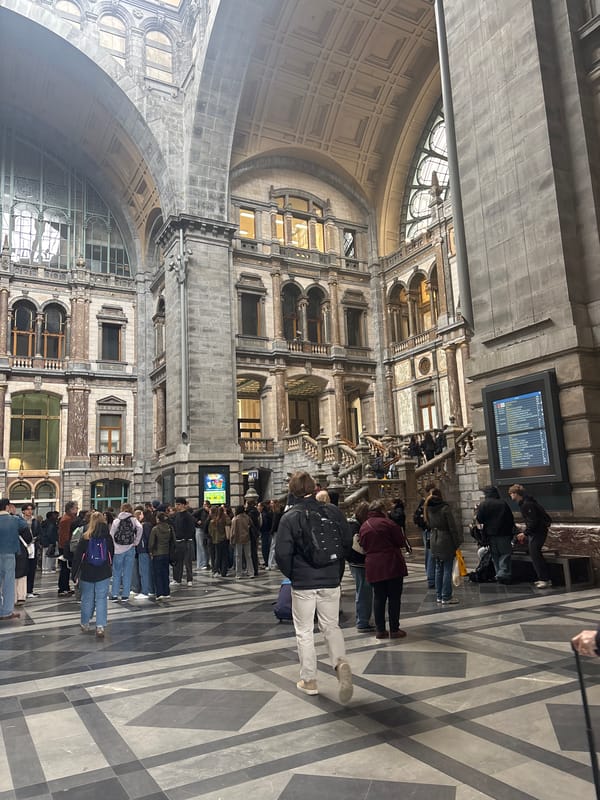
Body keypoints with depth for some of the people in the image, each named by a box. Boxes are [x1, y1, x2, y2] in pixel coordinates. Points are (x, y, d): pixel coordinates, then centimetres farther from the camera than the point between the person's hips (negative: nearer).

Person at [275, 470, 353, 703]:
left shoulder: (289, 517, -12)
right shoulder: (332, 511, -4)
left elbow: (282, 554, -12)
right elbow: (347, 542, 1)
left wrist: (292, 576, 6)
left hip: (303, 583, -2)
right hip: (331, 581, 3)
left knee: (304, 632, 12)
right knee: (331, 626, 17)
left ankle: (309, 680, 20)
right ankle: (340, 662, -6)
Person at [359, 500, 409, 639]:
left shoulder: (363, 526, 7)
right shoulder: (387, 523, -10)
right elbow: (401, 542, -7)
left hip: (373, 567, 5)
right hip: (392, 565, -5)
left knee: (379, 597, 12)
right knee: (394, 597, 4)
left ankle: (380, 630, 14)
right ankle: (394, 630, 8)